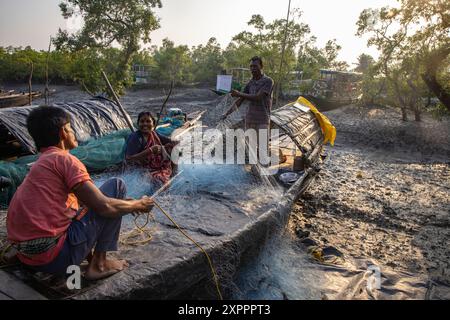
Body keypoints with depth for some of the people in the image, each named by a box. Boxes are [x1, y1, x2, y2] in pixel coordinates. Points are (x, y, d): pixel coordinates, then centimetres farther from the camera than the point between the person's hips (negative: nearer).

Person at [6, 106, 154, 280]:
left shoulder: (42, 163, 17)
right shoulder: (64, 159, -10)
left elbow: (92, 200, 22)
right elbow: (104, 206, -16)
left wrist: (128, 204, 21)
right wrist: (138, 204, 2)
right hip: (55, 256, -9)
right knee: (116, 185, -3)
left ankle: (90, 256, 13)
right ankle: (98, 264, 1)